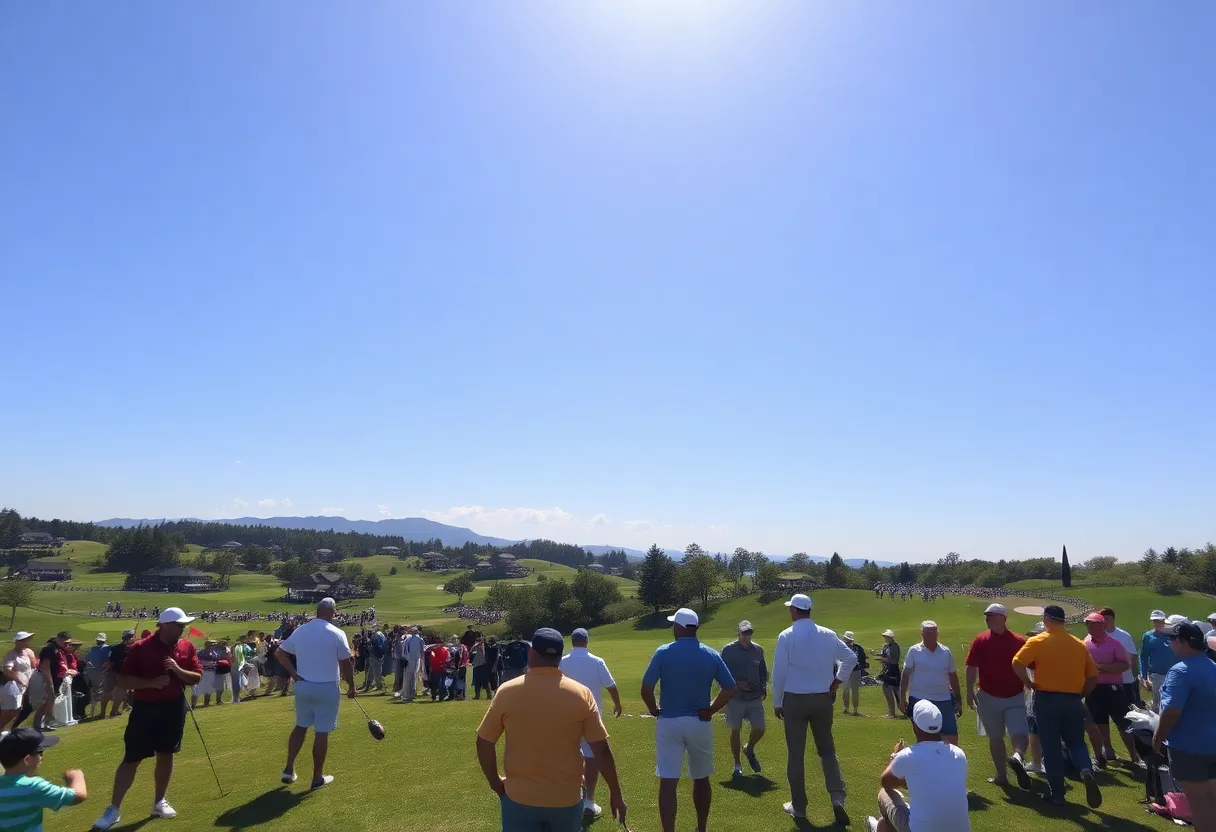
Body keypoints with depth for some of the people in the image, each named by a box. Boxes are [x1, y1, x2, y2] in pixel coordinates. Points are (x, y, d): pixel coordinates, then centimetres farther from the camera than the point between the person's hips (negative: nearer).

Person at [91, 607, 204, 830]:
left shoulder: (187, 648, -1)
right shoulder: (140, 648, -13)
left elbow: (196, 678, -1)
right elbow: (122, 680, -12)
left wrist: (178, 670, -18)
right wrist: (152, 682, -24)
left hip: (174, 708, 4)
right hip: (145, 708, -4)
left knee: (166, 755, 13)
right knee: (131, 759, 0)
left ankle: (159, 802, 27)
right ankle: (114, 809, 11)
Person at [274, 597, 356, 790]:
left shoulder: (299, 631, 1)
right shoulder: (337, 634, -12)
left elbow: (281, 653, 5)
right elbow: (346, 664, -10)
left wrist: (294, 674, 4)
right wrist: (351, 687, 3)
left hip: (302, 686, 4)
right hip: (327, 688, -4)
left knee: (301, 726, 21)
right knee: (322, 732, 3)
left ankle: (289, 769, 18)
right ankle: (318, 777, 12)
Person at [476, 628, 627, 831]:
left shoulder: (507, 692, -9)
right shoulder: (581, 694, -8)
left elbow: (484, 743, -2)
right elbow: (601, 750, -6)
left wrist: (495, 783, 11)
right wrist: (615, 794, 4)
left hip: (519, 799, -1)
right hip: (567, 799, 1)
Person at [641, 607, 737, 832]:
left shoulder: (663, 653, -10)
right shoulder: (711, 655, -3)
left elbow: (646, 689, -15)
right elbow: (730, 688, -5)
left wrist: (654, 710, 1)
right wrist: (711, 710, 1)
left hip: (669, 723, -3)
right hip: (700, 723, 3)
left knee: (668, 782, 0)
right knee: (701, 779, 20)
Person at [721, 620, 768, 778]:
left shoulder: (758, 650, 6)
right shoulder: (728, 650, -6)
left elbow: (764, 672, 15)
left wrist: (763, 687, -1)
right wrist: (737, 683, -16)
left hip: (755, 698, 3)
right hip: (735, 698, -3)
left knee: (759, 729, -2)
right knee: (735, 730, 4)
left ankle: (749, 750, 30)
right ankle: (737, 765, 20)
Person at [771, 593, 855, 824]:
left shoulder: (787, 636, -11)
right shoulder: (828, 634, 0)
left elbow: (779, 672, -9)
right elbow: (850, 657, 5)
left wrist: (777, 703, 2)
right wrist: (838, 680, 13)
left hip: (795, 699, -3)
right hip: (823, 699, 3)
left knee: (796, 753, 6)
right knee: (827, 749, 16)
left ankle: (798, 807, 14)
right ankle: (837, 797, 1)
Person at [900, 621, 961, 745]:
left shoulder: (946, 652, 5)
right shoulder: (914, 651, -4)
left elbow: (953, 676, 11)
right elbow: (906, 675, -3)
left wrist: (958, 700, 11)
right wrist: (902, 698, -7)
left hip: (944, 701, 3)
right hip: (920, 700, -2)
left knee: (952, 737, 0)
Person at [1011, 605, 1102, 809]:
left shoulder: (1038, 641, -6)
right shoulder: (1079, 644, 7)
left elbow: (1017, 663, -17)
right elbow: (1093, 675, 8)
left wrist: (1029, 683, -3)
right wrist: (1081, 694, 16)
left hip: (1047, 699, -3)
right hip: (1073, 701, 3)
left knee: (1051, 747, 7)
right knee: (1076, 742, 17)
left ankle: (1057, 793, 12)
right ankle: (1087, 771, -12)